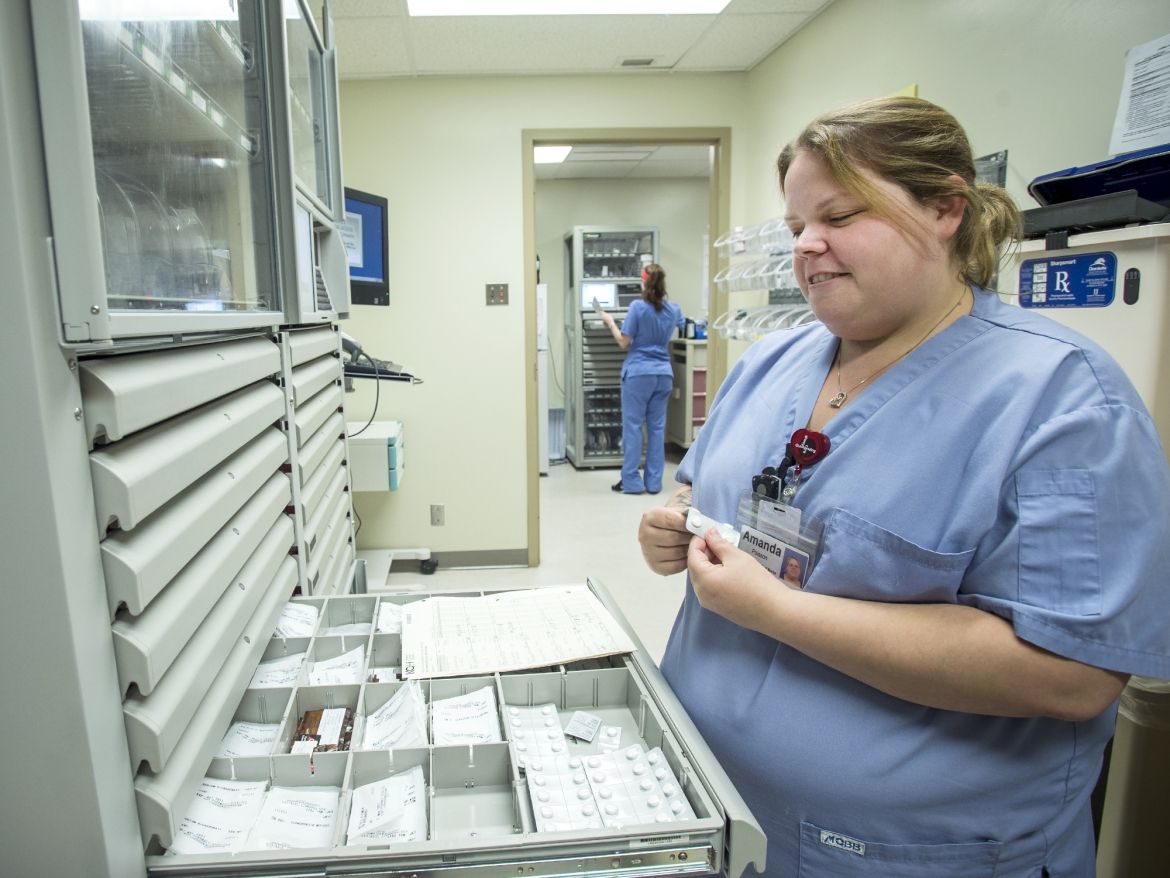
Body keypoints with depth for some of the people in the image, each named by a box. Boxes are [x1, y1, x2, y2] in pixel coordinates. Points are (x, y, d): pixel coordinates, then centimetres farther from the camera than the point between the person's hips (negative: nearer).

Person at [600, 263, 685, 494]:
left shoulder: (638, 307, -10)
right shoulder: (673, 309, 6)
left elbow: (624, 343, -8)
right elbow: (681, 324, 30)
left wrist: (610, 322, 6)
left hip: (638, 373, -5)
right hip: (663, 373, 5)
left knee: (633, 426, 2)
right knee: (657, 427, 7)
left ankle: (631, 481, 4)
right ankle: (654, 482, 11)